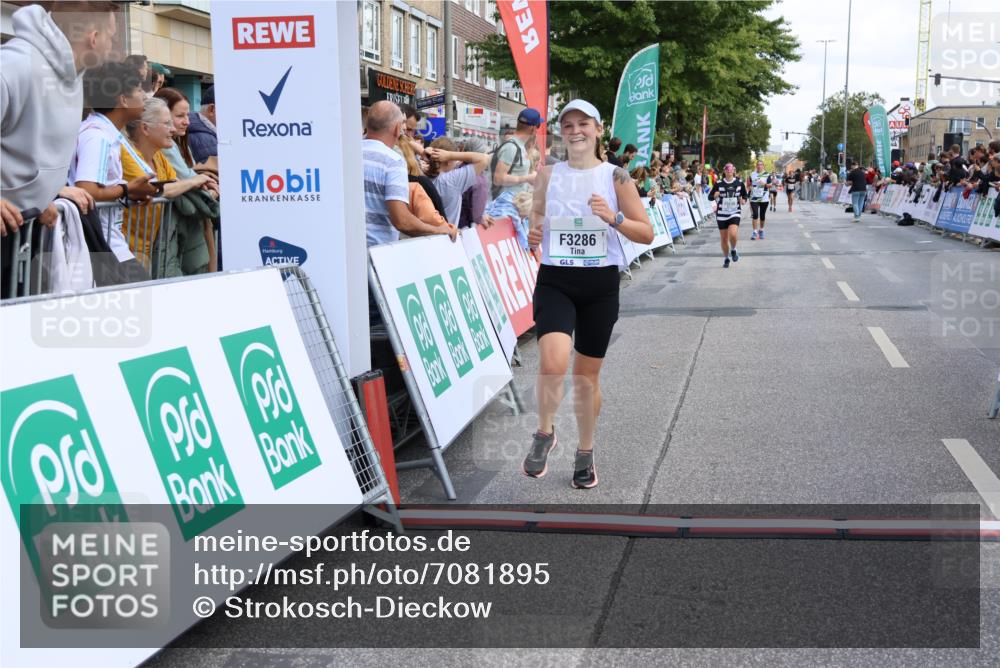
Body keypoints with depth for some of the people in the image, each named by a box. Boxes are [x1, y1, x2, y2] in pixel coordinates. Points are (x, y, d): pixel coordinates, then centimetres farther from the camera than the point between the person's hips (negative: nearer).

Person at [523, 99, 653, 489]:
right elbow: (537, 216, 17)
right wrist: (533, 233, -7)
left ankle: (585, 453, 29)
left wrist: (614, 218, -18)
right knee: (552, 361, -22)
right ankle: (544, 434, 5)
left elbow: (647, 234, 0)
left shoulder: (616, 177, -1)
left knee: (587, 374, 9)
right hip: (555, 280, 0)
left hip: (600, 284, 0)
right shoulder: (548, 174, 4)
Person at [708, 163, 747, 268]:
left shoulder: (739, 183, 1)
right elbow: (710, 196, 1)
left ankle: (733, 250, 9)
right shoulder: (718, 183, -2)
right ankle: (726, 259, 27)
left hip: (735, 213, -1)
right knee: (724, 238, 6)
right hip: (721, 214, 1)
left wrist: (744, 200, -9)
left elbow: (744, 195, 13)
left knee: (733, 234, -23)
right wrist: (715, 195, -21)